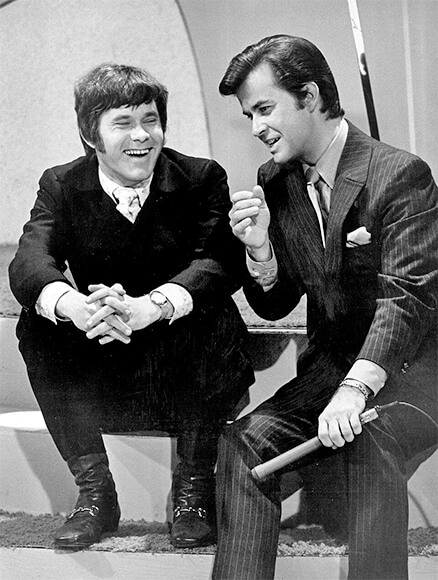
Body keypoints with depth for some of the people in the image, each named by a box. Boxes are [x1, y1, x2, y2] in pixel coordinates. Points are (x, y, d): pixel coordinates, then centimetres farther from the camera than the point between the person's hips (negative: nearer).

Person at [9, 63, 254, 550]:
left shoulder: (202, 179, -6)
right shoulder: (61, 186, -1)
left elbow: (219, 261, -24)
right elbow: (30, 262, -19)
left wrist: (147, 307, -45)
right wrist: (77, 308, -44)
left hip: (184, 373, -2)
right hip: (97, 374, 2)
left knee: (212, 312, -31)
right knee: (36, 323, -23)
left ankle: (193, 490, -15)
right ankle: (93, 492, -12)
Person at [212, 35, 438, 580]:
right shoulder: (274, 182, 9)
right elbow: (274, 306, 12)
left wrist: (356, 388, -34)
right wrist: (259, 247, -10)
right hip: (328, 369, 6)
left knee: (365, 442, -35)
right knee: (246, 439, -18)